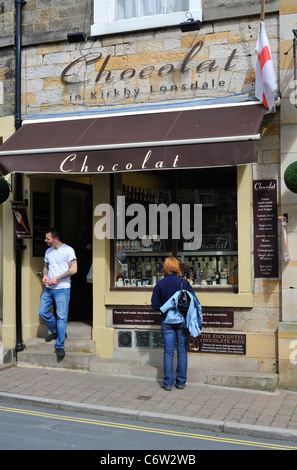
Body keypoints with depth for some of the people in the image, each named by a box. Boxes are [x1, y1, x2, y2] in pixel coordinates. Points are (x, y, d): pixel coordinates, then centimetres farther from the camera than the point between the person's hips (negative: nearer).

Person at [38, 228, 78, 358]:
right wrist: (44, 276, 1)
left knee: (61, 317, -6)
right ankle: (56, 332, 29)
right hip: (48, 289, 7)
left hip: (62, 289, -7)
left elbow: (74, 269, -13)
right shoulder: (48, 251, 13)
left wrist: (57, 278, -16)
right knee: (42, 312, 5)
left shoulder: (68, 250, -8)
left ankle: (59, 346, 0)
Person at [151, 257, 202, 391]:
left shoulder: (159, 285, -4)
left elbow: (155, 305, -4)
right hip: (182, 321, -1)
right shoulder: (184, 283, -7)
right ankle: (181, 382, 13)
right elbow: (194, 302, -5)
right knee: (182, 352, 8)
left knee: (168, 352, 6)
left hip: (167, 321, 1)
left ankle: (168, 383, 7)